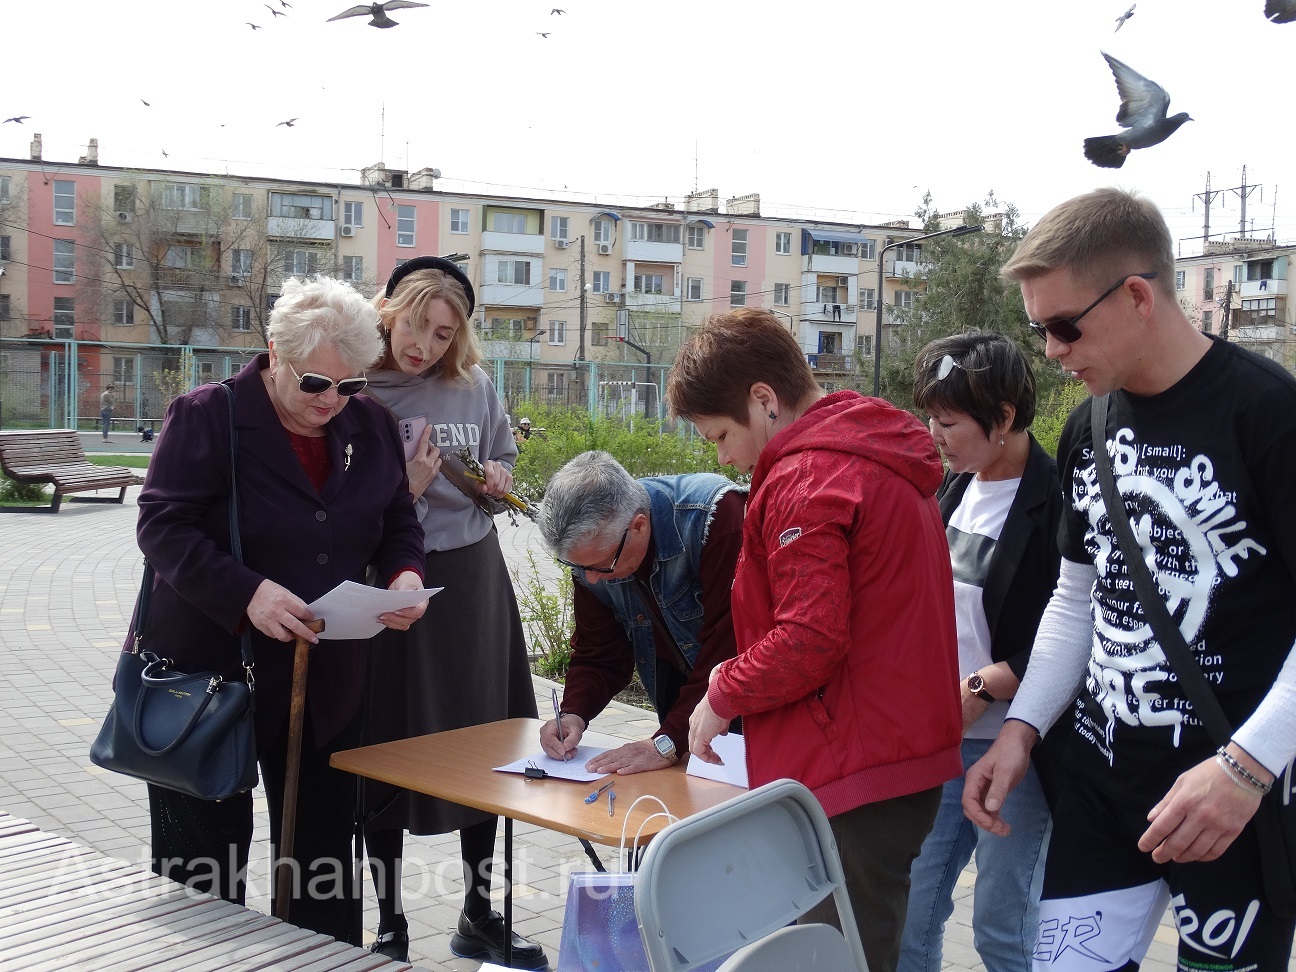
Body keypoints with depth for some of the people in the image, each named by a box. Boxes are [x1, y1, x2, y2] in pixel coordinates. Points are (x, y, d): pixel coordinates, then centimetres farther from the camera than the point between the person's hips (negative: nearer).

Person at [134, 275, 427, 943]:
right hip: (211, 672, -4)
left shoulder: (371, 425, 6)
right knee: (206, 852, 7)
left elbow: (398, 525, 14)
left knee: (323, 847, 13)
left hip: (327, 680, 4)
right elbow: (163, 527, -15)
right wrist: (247, 593, -29)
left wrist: (404, 575, -9)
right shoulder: (207, 416, -9)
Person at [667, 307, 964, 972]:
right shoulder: (884, 457, 15)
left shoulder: (804, 476, -16)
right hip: (909, 754, 10)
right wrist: (746, 673, 14)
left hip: (850, 776, -10)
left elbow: (810, 641, -23)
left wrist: (725, 696, -6)